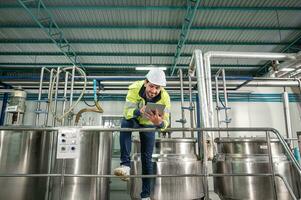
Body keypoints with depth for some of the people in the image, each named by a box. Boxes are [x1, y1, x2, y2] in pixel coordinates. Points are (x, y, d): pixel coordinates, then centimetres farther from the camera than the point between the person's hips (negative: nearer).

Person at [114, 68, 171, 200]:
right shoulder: (135, 88, -32)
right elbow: (127, 112, -37)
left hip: (148, 124, 1)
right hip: (133, 119, 0)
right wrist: (139, 111, -58)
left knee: (147, 159, 0)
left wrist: (159, 122, -57)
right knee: (125, 123, -37)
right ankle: (125, 165, -31)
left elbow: (165, 122, -33)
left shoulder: (165, 97, -29)